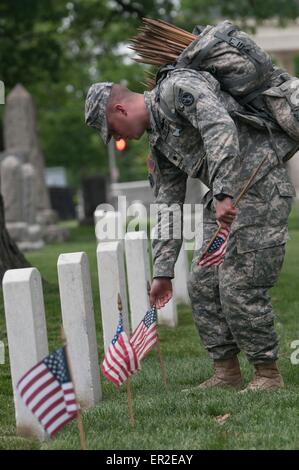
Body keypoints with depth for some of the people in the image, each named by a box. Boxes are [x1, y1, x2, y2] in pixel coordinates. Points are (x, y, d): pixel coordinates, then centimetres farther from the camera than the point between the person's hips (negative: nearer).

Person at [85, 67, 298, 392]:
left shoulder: (178, 87, -10)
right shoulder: (159, 143, 17)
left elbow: (221, 127, -26)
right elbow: (168, 207, 19)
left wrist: (223, 194, -32)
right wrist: (162, 271, 16)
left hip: (261, 185, -10)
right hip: (225, 199, 10)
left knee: (240, 287, -11)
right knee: (202, 284, 7)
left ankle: (268, 374, 2)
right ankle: (226, 373, 16)